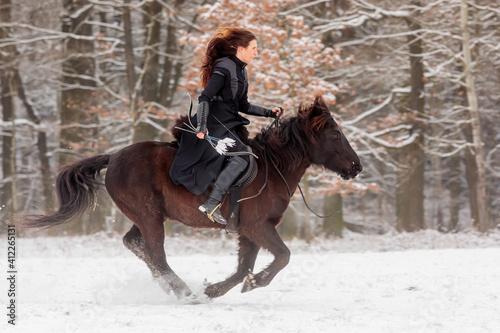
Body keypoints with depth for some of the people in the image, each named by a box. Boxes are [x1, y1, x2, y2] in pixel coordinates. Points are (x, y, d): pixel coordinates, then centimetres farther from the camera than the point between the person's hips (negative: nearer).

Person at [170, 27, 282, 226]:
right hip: (212, 128, -10)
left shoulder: (241, 70, 16)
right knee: (242, 156, -23)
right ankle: (212, 204, -26)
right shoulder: (224, 67, -13)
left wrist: (269, 112, 18)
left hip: (228, 127, 10)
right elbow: (205, 98, -21)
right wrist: (201, 126, -33)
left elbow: (243, 106, 24)